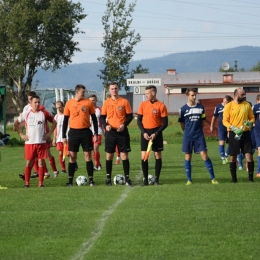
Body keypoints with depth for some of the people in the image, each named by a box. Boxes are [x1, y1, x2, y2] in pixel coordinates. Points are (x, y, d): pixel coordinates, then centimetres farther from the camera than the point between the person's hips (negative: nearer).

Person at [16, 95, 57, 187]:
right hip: (29, 142, 0)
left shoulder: (44, 114, 3)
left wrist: (49, 133, 3)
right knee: (29, 162, 1)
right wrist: (21, 134, 2)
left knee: (41, 162, 0)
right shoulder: (26, 114, 3)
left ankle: (40, 183, 4)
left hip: (41, 142, 0)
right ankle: (27, 183, 6)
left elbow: (54, 122, 12)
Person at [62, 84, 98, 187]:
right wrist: (64, 135, 4)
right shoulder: (69, 103, 2)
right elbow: (65, 120, 7)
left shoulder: (88, 102, 1)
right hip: (73, 132, 0)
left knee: (87, 155, 0)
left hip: (86, 132, 0)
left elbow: (94, 118, 6)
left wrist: (96, 133, 1)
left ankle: (91, 179, 4)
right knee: (72, 156, 2)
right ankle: (70, 180, 7)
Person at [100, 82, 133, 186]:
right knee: (109, 155, 3)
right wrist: (106, 125, -9)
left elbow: (130, 116, 1)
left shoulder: (124, 101, 0)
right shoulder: (106, 103, 6)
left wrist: (124, 124, -14)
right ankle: (108, 177, 10)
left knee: (124, 154, -2)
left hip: (122, 131, -2)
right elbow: (102, 117, 9)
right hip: (110, 131, 2)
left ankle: (127, 178, 3)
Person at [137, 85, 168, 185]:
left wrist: (156, 134, -14)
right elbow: (139, 120, 7)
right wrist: (144, 132, -7)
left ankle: (156, 179, 9)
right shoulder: (143, 104, 4)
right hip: (145, 133, 2)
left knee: (158, 155, 1)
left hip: (156, 133, -2)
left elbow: (165, 123, -4)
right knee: (144, 156, -2)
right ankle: (145, 179, 5)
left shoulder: (161, 106, -5)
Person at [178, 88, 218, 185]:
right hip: (188, 137, 0)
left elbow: (202, 121, 13)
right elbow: (182, 123, 9)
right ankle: (189, 179, 11)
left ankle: (212, 178, -1)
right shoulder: (183, 109, 0)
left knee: (204, 156, -6)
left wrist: (198, 131, 9)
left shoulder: (201, 107, 4)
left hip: (199, 136, 0)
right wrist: (188, 131, 9)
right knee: (188, 157, 3)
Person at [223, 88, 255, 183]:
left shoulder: (247, 105, 6)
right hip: (234, 134, -2)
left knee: (249, 155, -4)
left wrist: (250, 123, -10)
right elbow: (225, 121, -3)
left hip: (245, 133, 2)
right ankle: (234, 177, 14)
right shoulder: (229, 106, -3)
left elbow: (252, 117, 13)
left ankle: (251, 176, 5)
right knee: (233, 157, 4)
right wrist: (233, 128, -18)